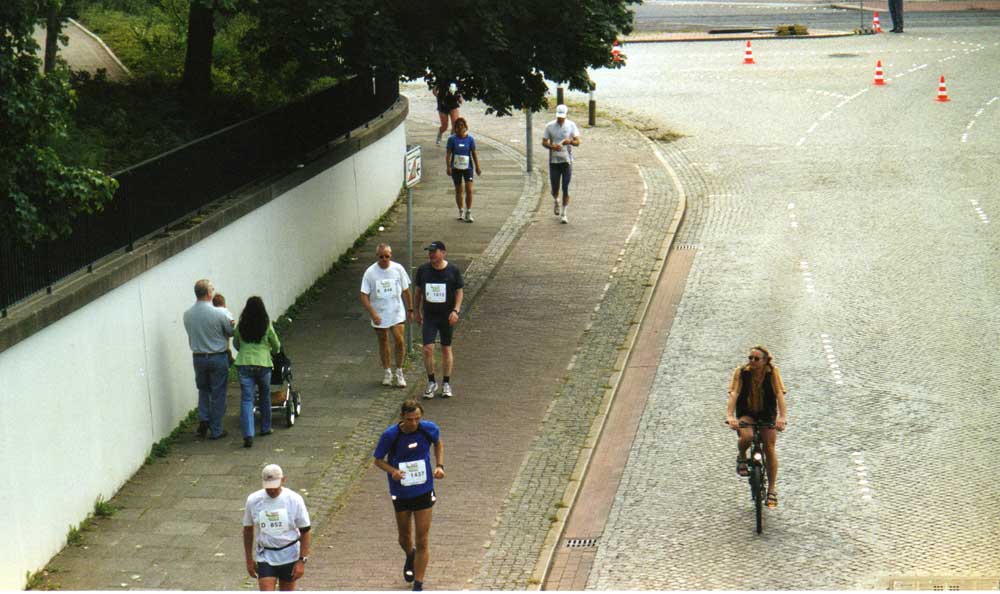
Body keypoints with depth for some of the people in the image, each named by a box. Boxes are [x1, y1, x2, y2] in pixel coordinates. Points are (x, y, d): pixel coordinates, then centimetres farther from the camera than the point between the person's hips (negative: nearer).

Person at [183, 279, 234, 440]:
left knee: (203, 390, 23)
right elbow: (231, 332, -6)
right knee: (217, 394, 7)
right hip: (218, 358, -4)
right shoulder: (218, 313, -19)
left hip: (198, 358, 4)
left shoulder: (187, 314, -5)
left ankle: (203, 419, 8)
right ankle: (216, 430, 11)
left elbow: (191, 334, 8)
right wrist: (229, 324, 13)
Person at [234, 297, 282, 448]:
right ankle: (265, 428, 33)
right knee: (265, 397, 20)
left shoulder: (241, 326, 1)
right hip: (263, 364, 0)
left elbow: (236, 343, 18)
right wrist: (272, 351, 34)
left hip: (244, 364, 0)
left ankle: (248, 435, -14)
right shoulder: (267, 326, -3)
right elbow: (276, 345, 10)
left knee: (246, 399, -2)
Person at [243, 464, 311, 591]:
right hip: (265, 557, 1)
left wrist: (302, 561, -11)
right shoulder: (253, 500, -6)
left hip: (289, 556, -1)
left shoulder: (294, 499, -11)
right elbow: (248, 530, 6)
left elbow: (305, 531, -6)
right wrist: (249, 560, 7)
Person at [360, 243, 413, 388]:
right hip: (379, 314, 0)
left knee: (399, 340, -11)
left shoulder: (398, 269, -5)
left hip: (397, 312, 0)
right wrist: (373, 314, -21)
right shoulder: (370, 272, -10)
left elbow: (405, 291, 7)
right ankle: (387, 372, 27)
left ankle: (399, 372, 5)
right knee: (383, 343, 12)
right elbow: (364, 296, -11)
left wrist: (409, 309, 11)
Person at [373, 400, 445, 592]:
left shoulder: (429, 429, -11)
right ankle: (410, 557, 53)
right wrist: (393, 471, -25)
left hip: (424, 491, 0)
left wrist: (439, 465, -3)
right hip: (400, 493, 0)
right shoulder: (390, 436, -17)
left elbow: (438, 443, 12)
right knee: (404, 536, 17)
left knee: (422, 541, -2)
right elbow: (378, 460, -5)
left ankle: (418, 585, 7)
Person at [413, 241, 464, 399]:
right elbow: (418, 291, 11)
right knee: (428, 348, -8)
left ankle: (446, 384, 20)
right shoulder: (423, 270, -2)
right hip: (429, 315, 1)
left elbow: (459, 291, 0)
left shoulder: (453, 270, -6)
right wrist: (417, 311, 14)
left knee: (446, 349, 8)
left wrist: (456, 311, -12)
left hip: (447, 316, -1)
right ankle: (431, 382, 8)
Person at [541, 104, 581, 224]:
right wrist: (552, 146, -18)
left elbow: (577, 142, -3)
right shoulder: (549, 126, 0)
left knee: (566, 188, -4)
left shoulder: (571, 125, 1)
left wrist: (570, 141, -25)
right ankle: (555, 201, 39)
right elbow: (544, 142, 2)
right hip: (553, 160, 0)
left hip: (567, 160, 0)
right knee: (554, 186, 4)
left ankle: (563, 213, 4)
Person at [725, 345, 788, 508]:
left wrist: (782, 417, -41)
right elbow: (733, 393, -26)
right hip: (746, 413, -1)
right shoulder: (741, 372, -17)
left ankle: (772, 490, 5)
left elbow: (779, 394, -26)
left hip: (767, 413, 1)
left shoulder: (772, 372, -17)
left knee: (770, 447, -8)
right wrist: (730, 416, -42)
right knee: (746, 437, -31)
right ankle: (741, 456, 4)